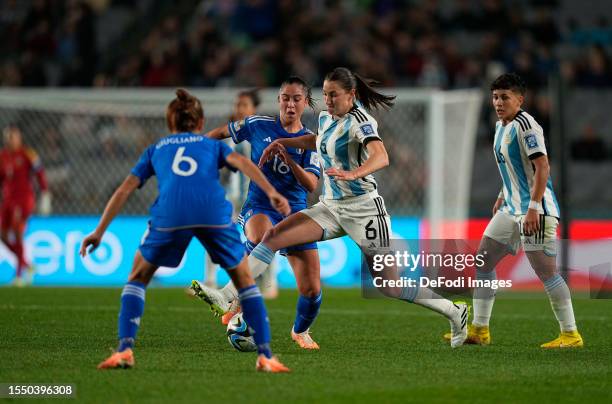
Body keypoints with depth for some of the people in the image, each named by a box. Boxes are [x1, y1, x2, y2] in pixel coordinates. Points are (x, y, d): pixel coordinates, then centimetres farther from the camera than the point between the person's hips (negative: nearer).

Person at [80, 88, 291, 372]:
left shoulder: (155, 149, 33)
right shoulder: (212, 145, 31)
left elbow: (125, 189, 24)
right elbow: (241, 162, 10)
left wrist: (99, 231, 23)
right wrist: (271, 193, -2)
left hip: (170, 213, 0)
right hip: (213, 212, 0)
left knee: (138, 277, 21)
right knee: (244, 279, 19)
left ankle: (125, 349, 5)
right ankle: (265, 356, 9)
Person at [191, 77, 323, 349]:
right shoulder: (258, 125, 1)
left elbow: (311, 185, -9)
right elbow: (220, 133, 18)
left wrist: (289, 160, -23)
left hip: (295, 213, 2)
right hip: (259, 207, -2)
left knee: (311, 290, -4)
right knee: (262, 240, -42)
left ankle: (301, 331, 28)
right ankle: (233, 301, -29)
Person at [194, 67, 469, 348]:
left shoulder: (359, 120, -15)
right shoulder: (326, 118, 8)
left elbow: (381, 158, -33)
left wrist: (352, 173, -49)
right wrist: (283, 143, 23)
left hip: (363, 210, -7)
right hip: (331, 208, 7)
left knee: (389, 286, -4)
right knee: (273, 237, -9)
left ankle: (454, 312, 14)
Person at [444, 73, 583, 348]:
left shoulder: (525, 126, -15)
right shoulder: (501, 126, 14)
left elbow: (542, 167, -20)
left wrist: (533, 208, -25)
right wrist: (502, 197, 23)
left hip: (536, 210, -10)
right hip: (511, 209, 10)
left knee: (545, 271, -10)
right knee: (482, 261, 8)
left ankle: (571, 334, -3)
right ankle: (479, 330, 13)